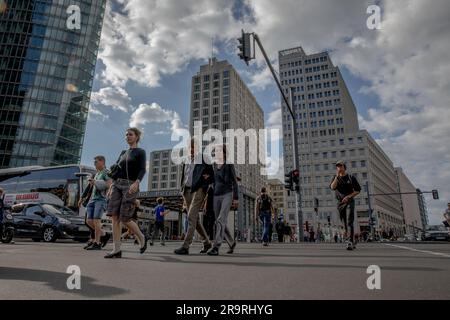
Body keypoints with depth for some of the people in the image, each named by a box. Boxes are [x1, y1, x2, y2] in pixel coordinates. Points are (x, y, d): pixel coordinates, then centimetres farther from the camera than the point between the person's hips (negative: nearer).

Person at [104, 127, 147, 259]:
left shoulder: (141, 152, 5)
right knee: (114, 217, -6)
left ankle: (141, 237, 16)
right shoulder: (123, 153, 23)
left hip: (130, 186, -6)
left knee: (125, 219, -9)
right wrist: (111, 186, 11)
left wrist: (136, 183, -26)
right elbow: (117, 170, 21)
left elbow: (142, 170, -9)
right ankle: (116, 250, -3)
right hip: (117, 185, 6)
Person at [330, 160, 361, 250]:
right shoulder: (335, 178, 9)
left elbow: (358, 190, 2)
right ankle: (353, 242, 21)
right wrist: (337, 176, -14)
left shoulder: (351, 177, 2)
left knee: (349, 222, -17)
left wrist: (348, 196, -11)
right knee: (345, 224, 8)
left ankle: (350, 242, -22)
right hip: (340, 202, 4)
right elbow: (332, 187, -11)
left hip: (349, 201, -4)